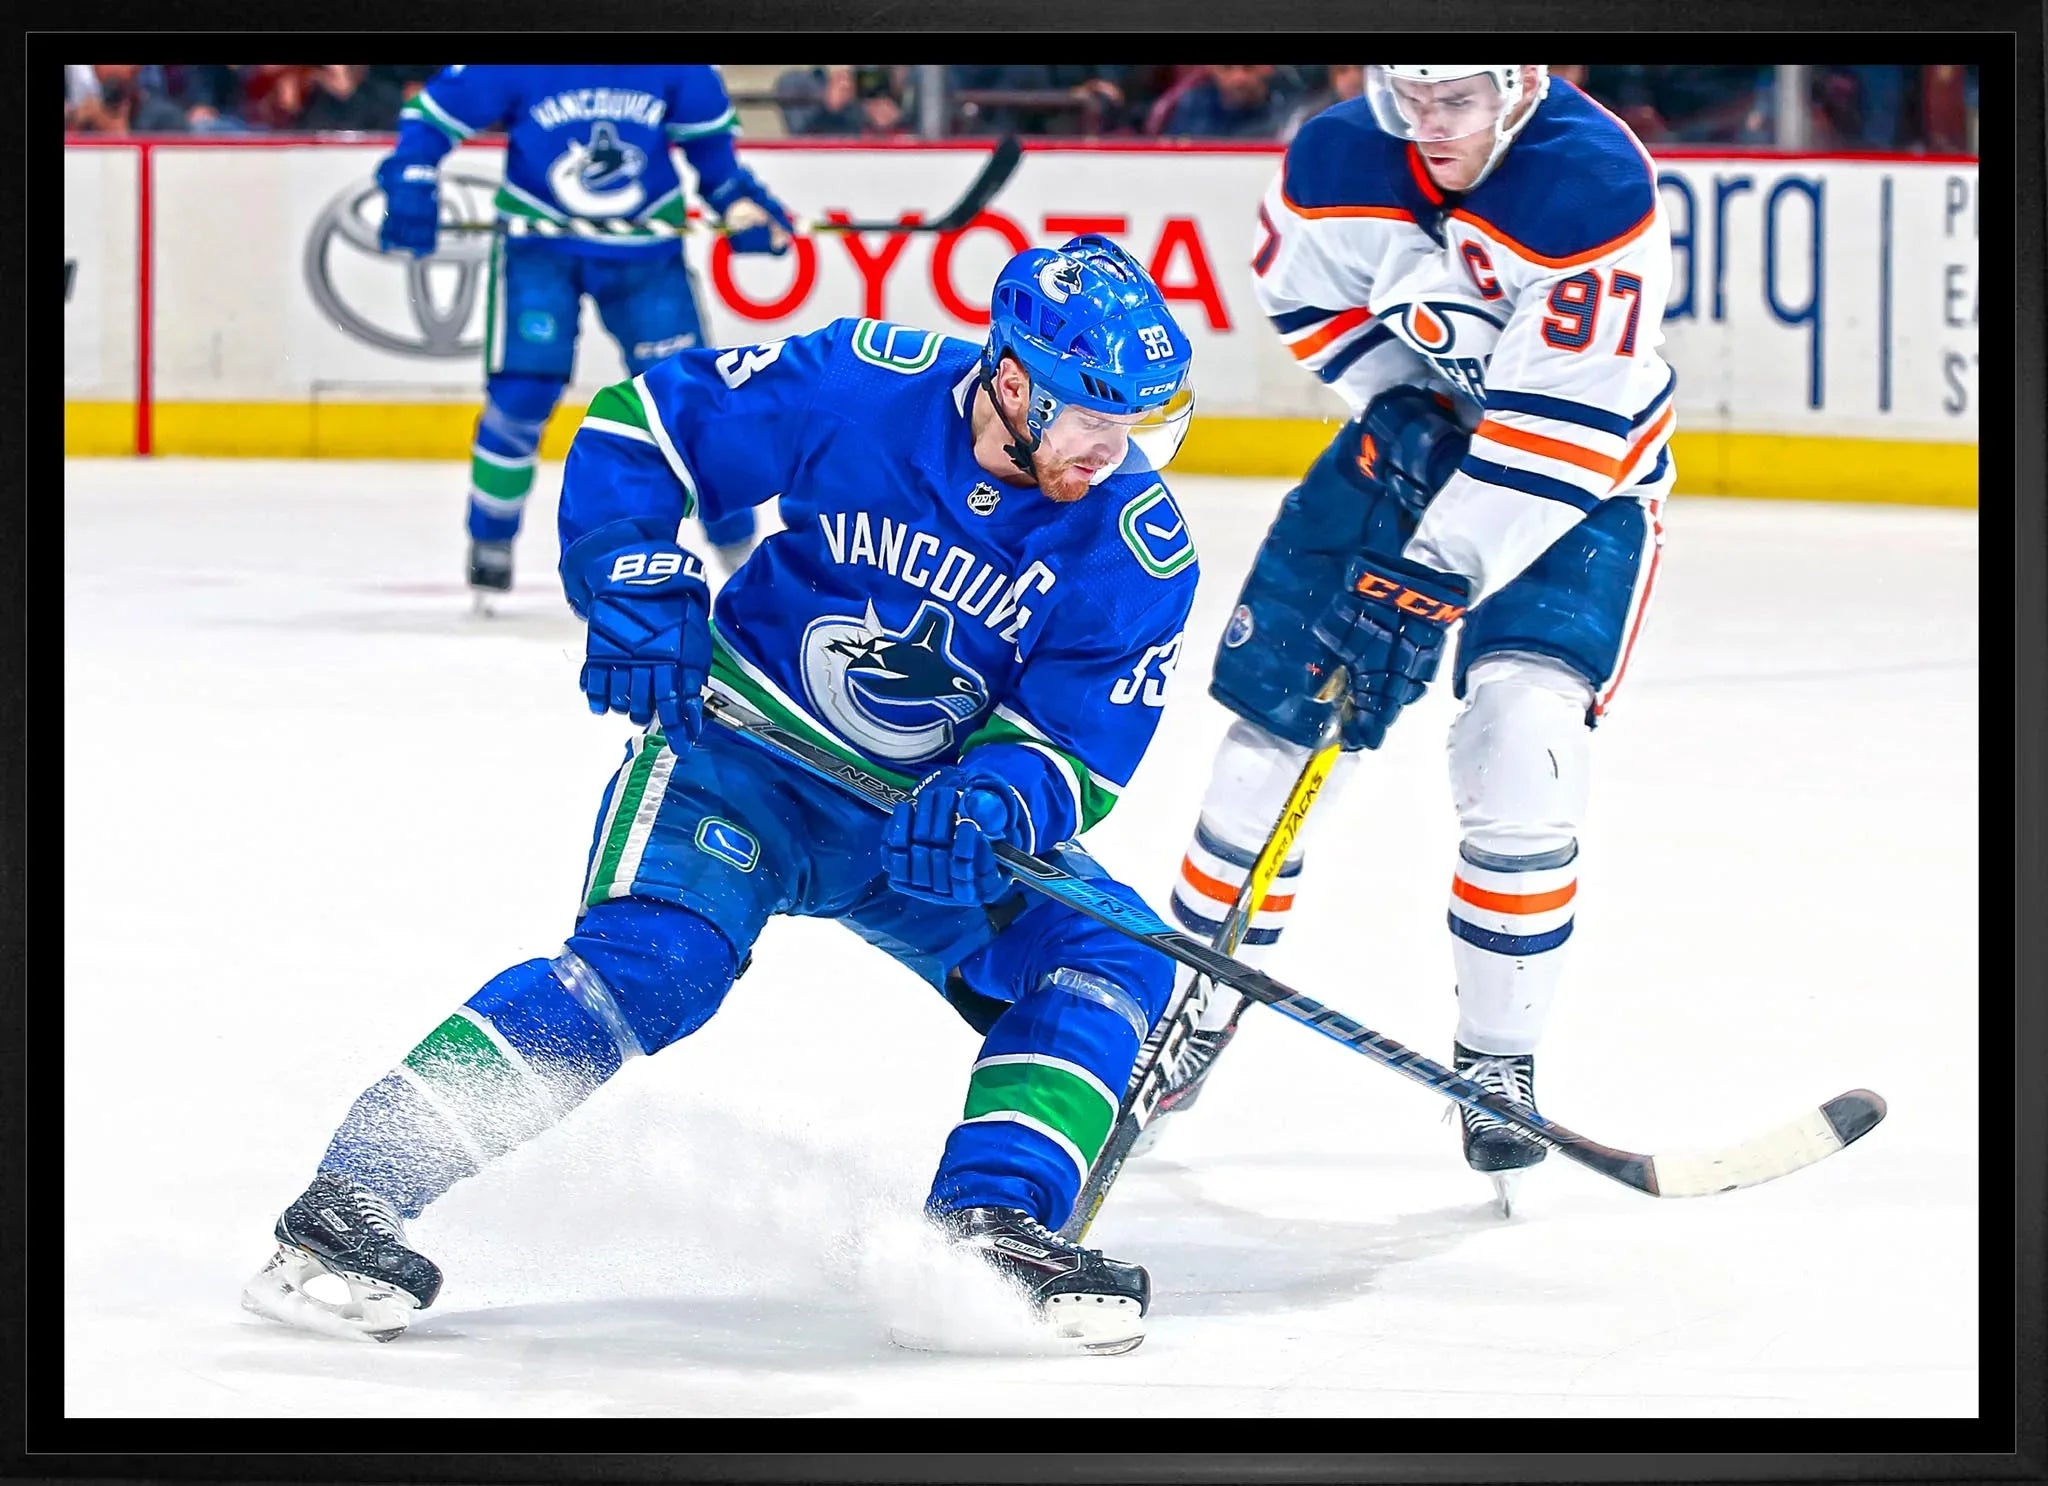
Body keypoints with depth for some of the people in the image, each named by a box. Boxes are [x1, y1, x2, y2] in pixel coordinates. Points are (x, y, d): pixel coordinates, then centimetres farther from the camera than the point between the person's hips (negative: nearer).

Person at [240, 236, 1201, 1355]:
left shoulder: (1140, 550, -15)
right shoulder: (862, 386, -19)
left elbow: (1080, 752, -13)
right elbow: (634, 428, -8)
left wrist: (999, 800, -35)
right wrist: (634, 587, -21)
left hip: (927, 810, 4)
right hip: (743, 751, -4)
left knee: (1109, 962, -16)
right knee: (651, 960, -28)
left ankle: (989, 1228, -16)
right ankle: (354, 1194, -29)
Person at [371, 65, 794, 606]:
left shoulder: (678, 72, -10)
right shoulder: (514, 69, -16)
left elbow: (710, 133, 7)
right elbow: (431, 116, -9)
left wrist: (740, 200, -3)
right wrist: (410, 190, -21)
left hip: (645, 249, 2)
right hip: (539, 243, -2)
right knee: (520, 396, -11)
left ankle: (740, 554, 13)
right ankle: (490, 543, 10)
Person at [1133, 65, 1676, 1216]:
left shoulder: (1597, 185, -31)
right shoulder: (1343, 159, -14)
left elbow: (1564, 426, -33)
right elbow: (1310, 294, 6)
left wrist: (1441, 571, -34)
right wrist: (1398, 401, -11)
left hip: (1576, 485, -4)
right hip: (1411, 442, 5)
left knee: (1520, 744, -21)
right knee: (1277, 729, 2)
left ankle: (1498, 1067, -6)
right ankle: (1192, 1019, 22)